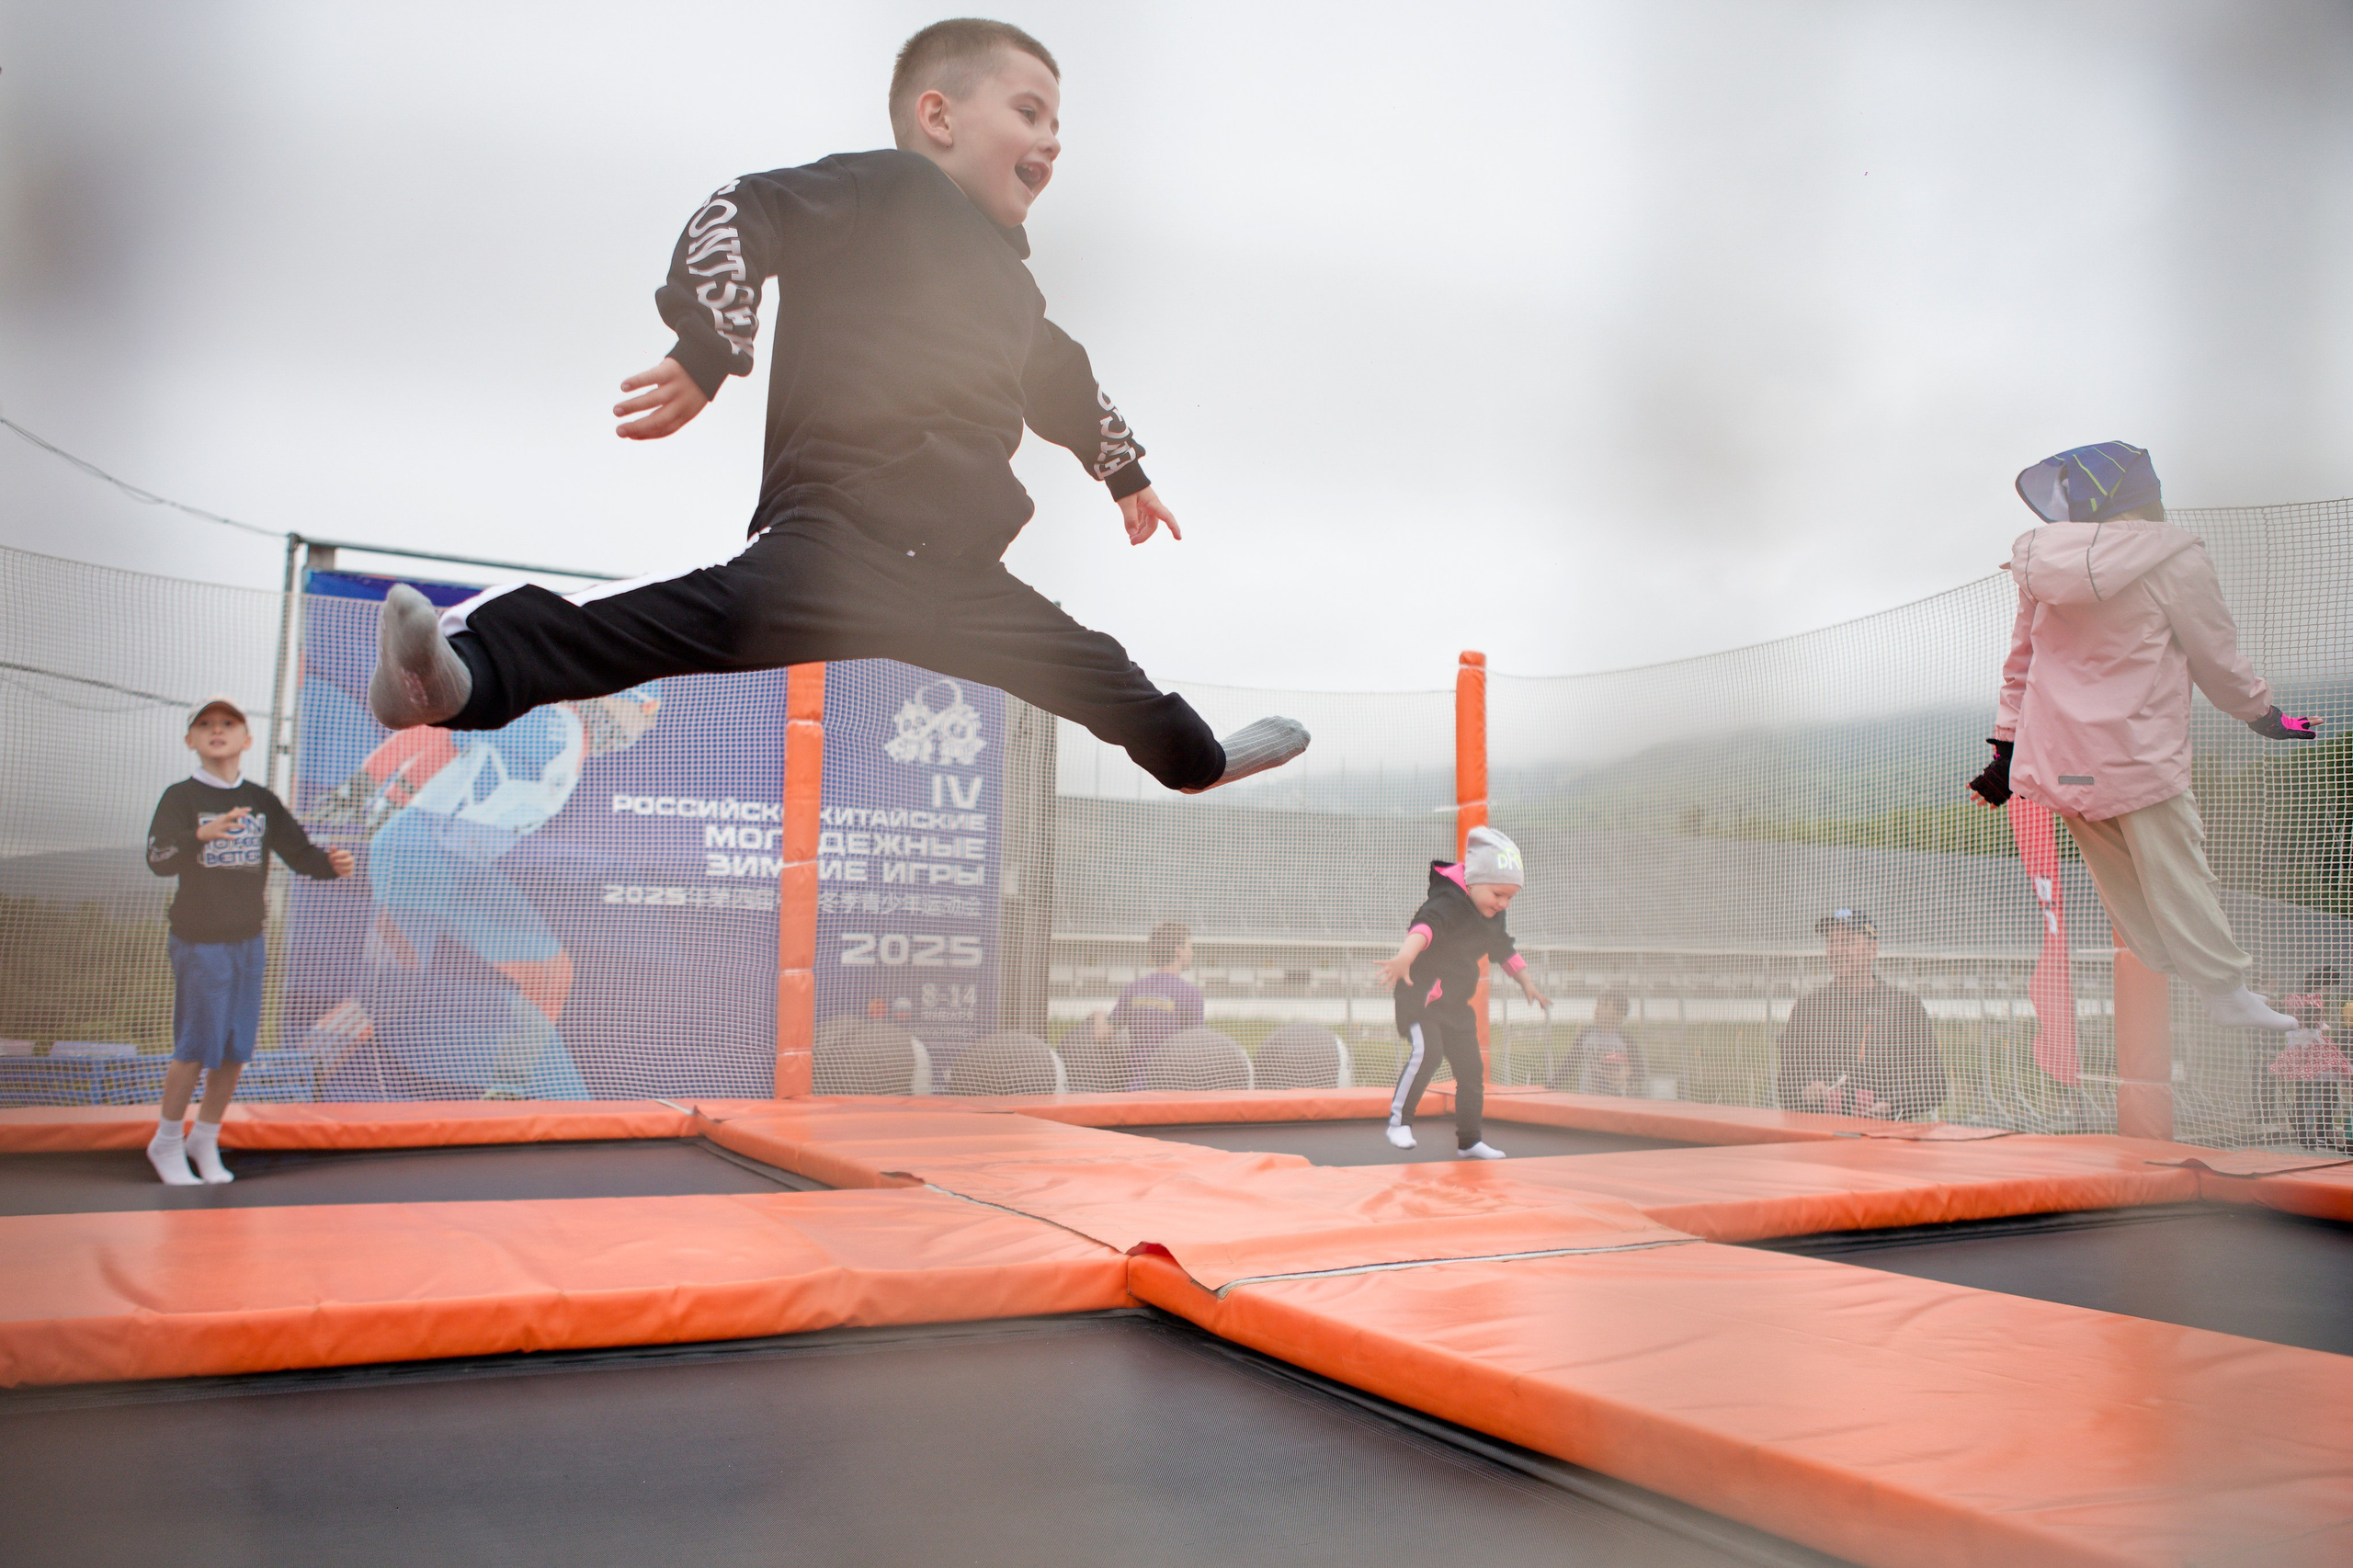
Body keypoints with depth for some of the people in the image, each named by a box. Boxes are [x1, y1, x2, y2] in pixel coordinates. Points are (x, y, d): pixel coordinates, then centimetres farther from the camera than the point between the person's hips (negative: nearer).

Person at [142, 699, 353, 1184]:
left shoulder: (262, 801, 6)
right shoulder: (180, 797, -7)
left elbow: (299, 851, 3)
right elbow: (158, 860, -21)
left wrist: (330, 863, -19)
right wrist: (202, 835, -41)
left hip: (249, 942, 4)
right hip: (198, 943, -4)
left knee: (236, 1048, 8)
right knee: (197, 1047, -3)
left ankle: (205, 1140, 25)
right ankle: (166, 1143, 18)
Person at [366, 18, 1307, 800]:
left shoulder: (1011, 285, 30)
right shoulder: (889, 188, 4)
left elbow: (1063, 381, 48)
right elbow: (745, 212, -10)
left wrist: (1123, 468, 59)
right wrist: (707, 354, -23)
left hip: (959, 585, 8)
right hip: (835, 542, -8)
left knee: (1090, 667, 22)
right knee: (716, 614, -35)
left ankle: (1193, 756, 48)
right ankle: (468, 667, -47)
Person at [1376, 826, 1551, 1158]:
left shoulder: (1493, 918, 8)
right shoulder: (1448, 903, -22)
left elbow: (1505, 950, 26)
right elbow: (1425, 926, -43)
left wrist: (1527, 984, 31)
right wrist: (1405, 957, -62)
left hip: (1456, 1002, 8)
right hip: (1421, 994, -8)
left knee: (1471, 1067, 7)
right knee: (1426, 1051, -28)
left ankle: (1470, 1141, 19)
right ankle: (1399, 1120, -13)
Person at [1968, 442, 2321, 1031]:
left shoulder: (2041, 565, 5)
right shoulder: (2172, 558, -11)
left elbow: (2021, 664, 12)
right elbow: (2217, 660, -2)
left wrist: (2007, 744, 19)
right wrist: (2267, 715, 15)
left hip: (2058, 757, 6)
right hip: (2137, 758, -6)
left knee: (2121, 883, 14)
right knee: (2177, 876, 2)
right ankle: (2226, 994, 10)